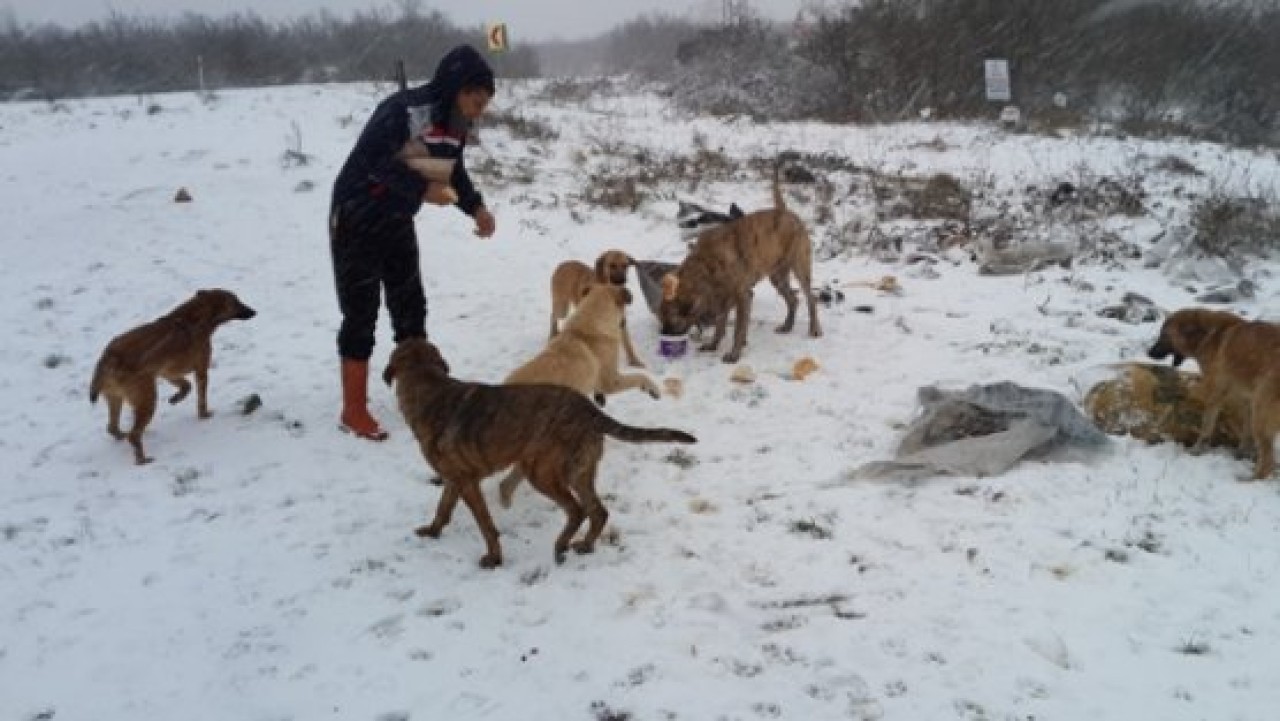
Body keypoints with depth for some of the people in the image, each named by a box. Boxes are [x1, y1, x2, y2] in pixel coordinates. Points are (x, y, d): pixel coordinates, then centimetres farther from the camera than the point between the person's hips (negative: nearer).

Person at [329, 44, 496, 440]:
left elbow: (453, 170, 13)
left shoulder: (456, 123, 0)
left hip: (397, 221, 8)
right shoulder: (403, 109, -26)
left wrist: (476, 207, -2)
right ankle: (354, 410, 6)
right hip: (358, 219, -8)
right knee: (361, 313, -4)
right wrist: (423, 188, -33)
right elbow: (372, 159, -30)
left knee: (410, 307, 12)